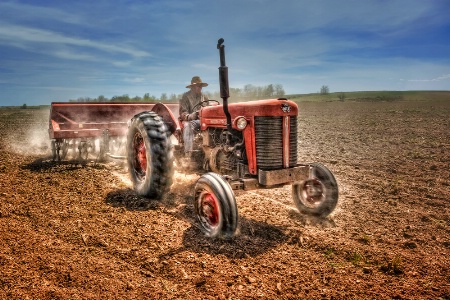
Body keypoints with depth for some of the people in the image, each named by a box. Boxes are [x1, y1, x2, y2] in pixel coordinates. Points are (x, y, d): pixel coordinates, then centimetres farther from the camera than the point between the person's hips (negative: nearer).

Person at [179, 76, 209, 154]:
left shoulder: (204, 97, 16)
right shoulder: (186, 97, 0)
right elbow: (183, 113, -9)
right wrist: (189, 116, -32)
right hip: (190, 121, -4)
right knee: (188, 126, -39)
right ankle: (188, 153, -45)